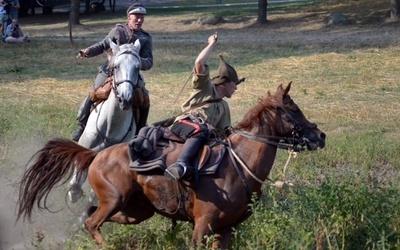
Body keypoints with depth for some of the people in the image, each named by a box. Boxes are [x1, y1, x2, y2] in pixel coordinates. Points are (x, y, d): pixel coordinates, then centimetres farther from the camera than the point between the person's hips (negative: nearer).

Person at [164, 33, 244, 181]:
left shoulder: (223, 106, 33)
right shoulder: (205, 88, 13)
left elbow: (223, 131, 33)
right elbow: (199, 63, -3)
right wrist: (212, 43, 7)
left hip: (206, 132, 7)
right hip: (183, 124, -7)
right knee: (201, 131, -41)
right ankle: (181, 165, -60)